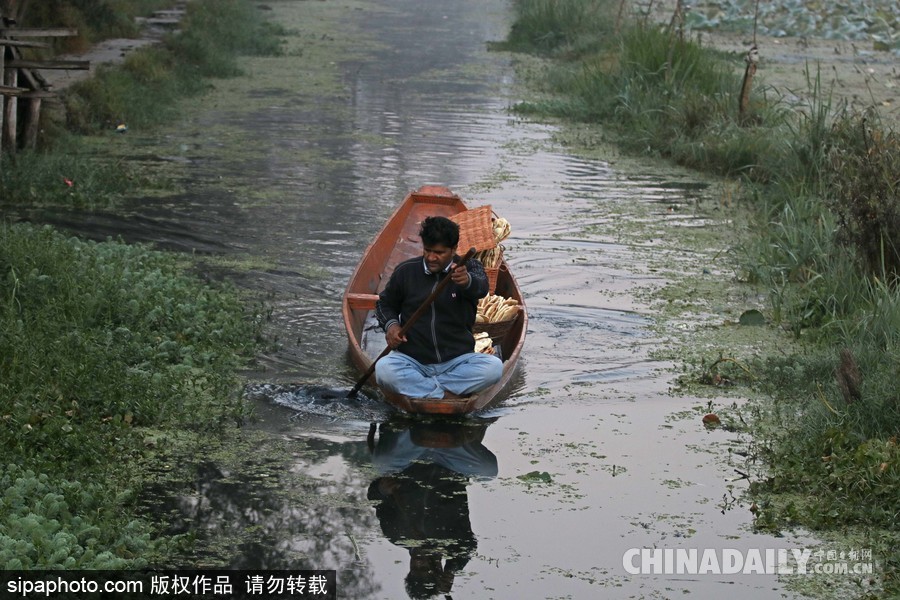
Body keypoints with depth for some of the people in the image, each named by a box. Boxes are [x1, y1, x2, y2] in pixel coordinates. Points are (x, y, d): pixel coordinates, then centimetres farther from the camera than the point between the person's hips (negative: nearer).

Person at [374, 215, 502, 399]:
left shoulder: (469, 268, -2)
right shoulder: (406, 271, 3)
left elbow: (480, 288, -27)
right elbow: (385, 303, 19)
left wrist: (467, 281, -53)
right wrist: (391, 324, -5)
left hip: (457, 360, 0)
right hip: (412, 360, 0)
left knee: (494, 367, -29)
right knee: (384, 369, -31)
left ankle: (417, 387, -22)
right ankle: (445, 395, -28)